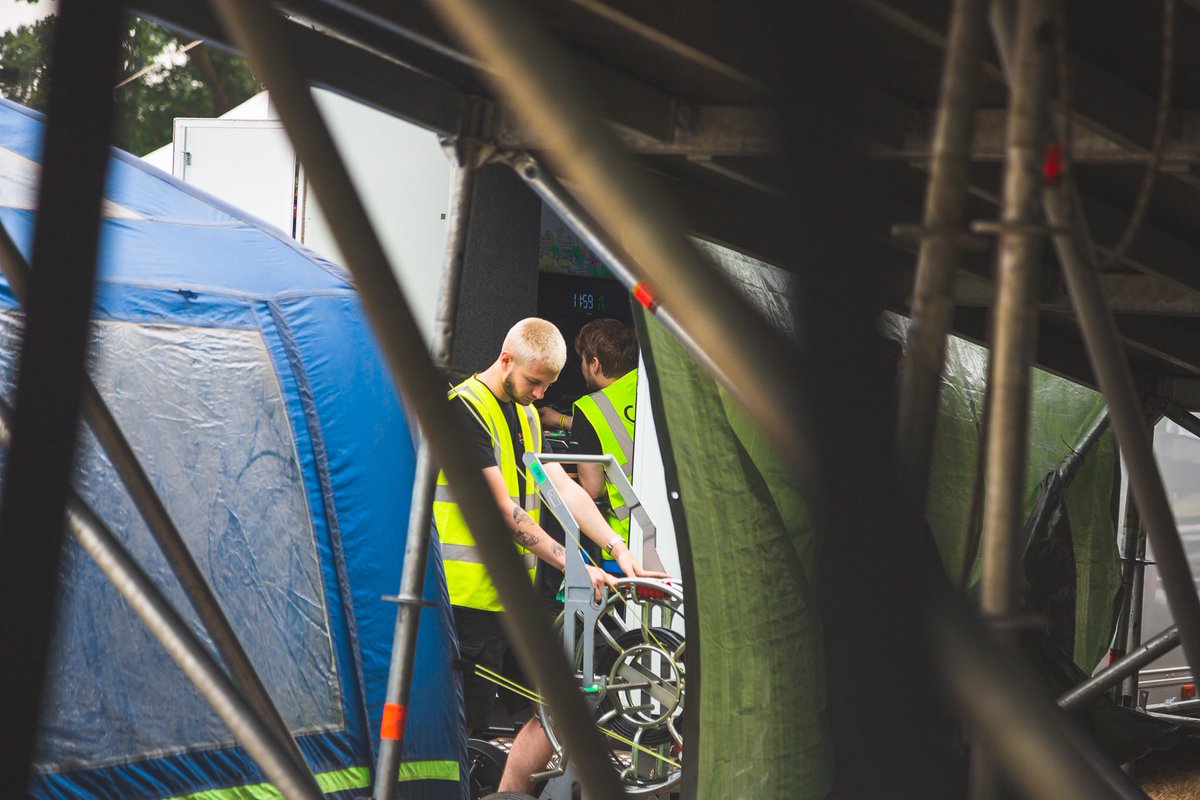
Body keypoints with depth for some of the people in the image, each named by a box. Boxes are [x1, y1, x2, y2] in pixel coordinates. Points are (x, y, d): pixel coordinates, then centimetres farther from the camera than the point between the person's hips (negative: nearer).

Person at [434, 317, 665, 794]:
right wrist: (572, 565, -20)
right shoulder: (465, 409, -12)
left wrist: (617, 548, -5)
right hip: (471, 594, -8)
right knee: (465, 723, -6)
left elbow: (564, 489, 9)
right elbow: (502, 509, -17)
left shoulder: (527, 415, 17)